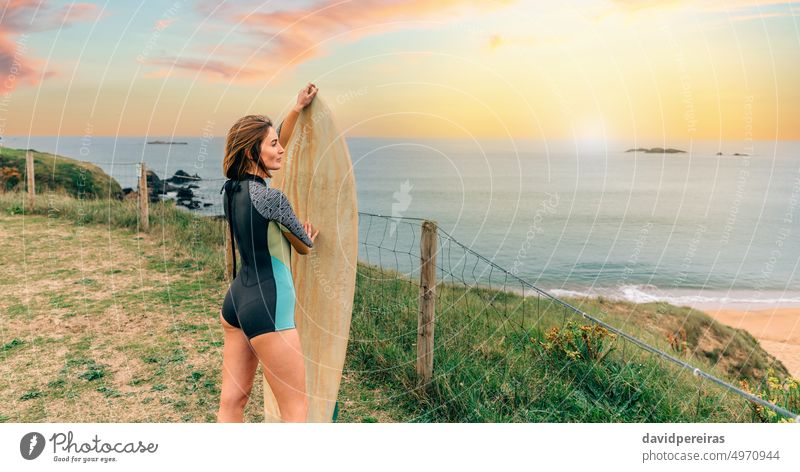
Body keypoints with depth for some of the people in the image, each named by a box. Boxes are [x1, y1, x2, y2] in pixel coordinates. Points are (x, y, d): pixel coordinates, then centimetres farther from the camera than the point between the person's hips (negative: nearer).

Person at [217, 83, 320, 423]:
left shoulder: (233, 187, 3)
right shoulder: (271, 197, -19)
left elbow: (271, 151, 21)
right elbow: (306, 246, -2)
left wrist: (297, 110, 20)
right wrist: (308, 238, 21)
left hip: (236, 300, 9)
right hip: (267, 308, -9)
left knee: (232, 401, 16)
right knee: (296, 408, 6)